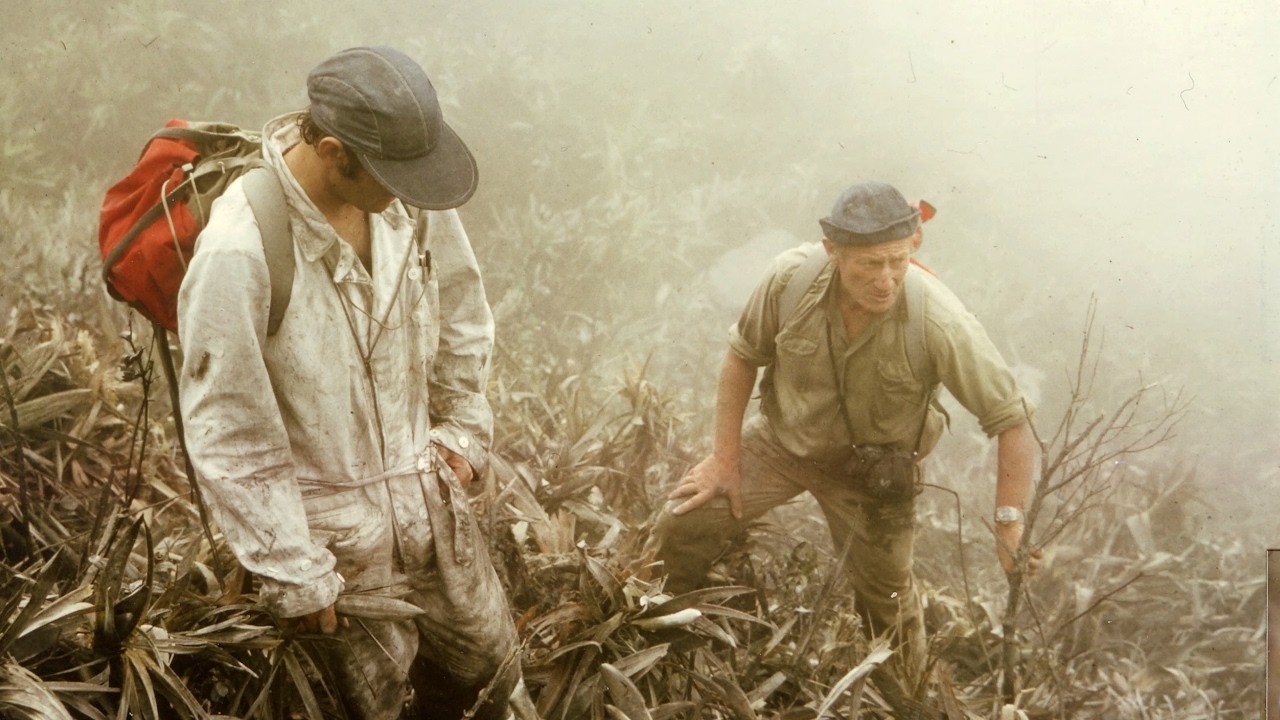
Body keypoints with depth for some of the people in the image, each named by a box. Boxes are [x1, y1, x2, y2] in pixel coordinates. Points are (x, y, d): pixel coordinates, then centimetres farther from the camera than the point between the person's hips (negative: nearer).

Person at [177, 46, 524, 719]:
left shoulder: (410, 192, -12)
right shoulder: (237, 253, -28)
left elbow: (459, 308, 9)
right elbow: (229, 436, -20)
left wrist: (464, 427, 11)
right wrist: (295, 577, -13)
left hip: (429, 494, 5)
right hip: (334, 530, -5)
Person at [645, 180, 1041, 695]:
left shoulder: (940, 323, -34)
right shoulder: (791, 277, -28)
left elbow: (1013, 420, -26)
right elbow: (743, 355, -8)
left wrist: (1010, 523, -31)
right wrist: (725, 458, -6)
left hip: (874, 470, -1)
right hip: (782, 439, 2)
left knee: (885, 600, 14)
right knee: (683, 525, -9)